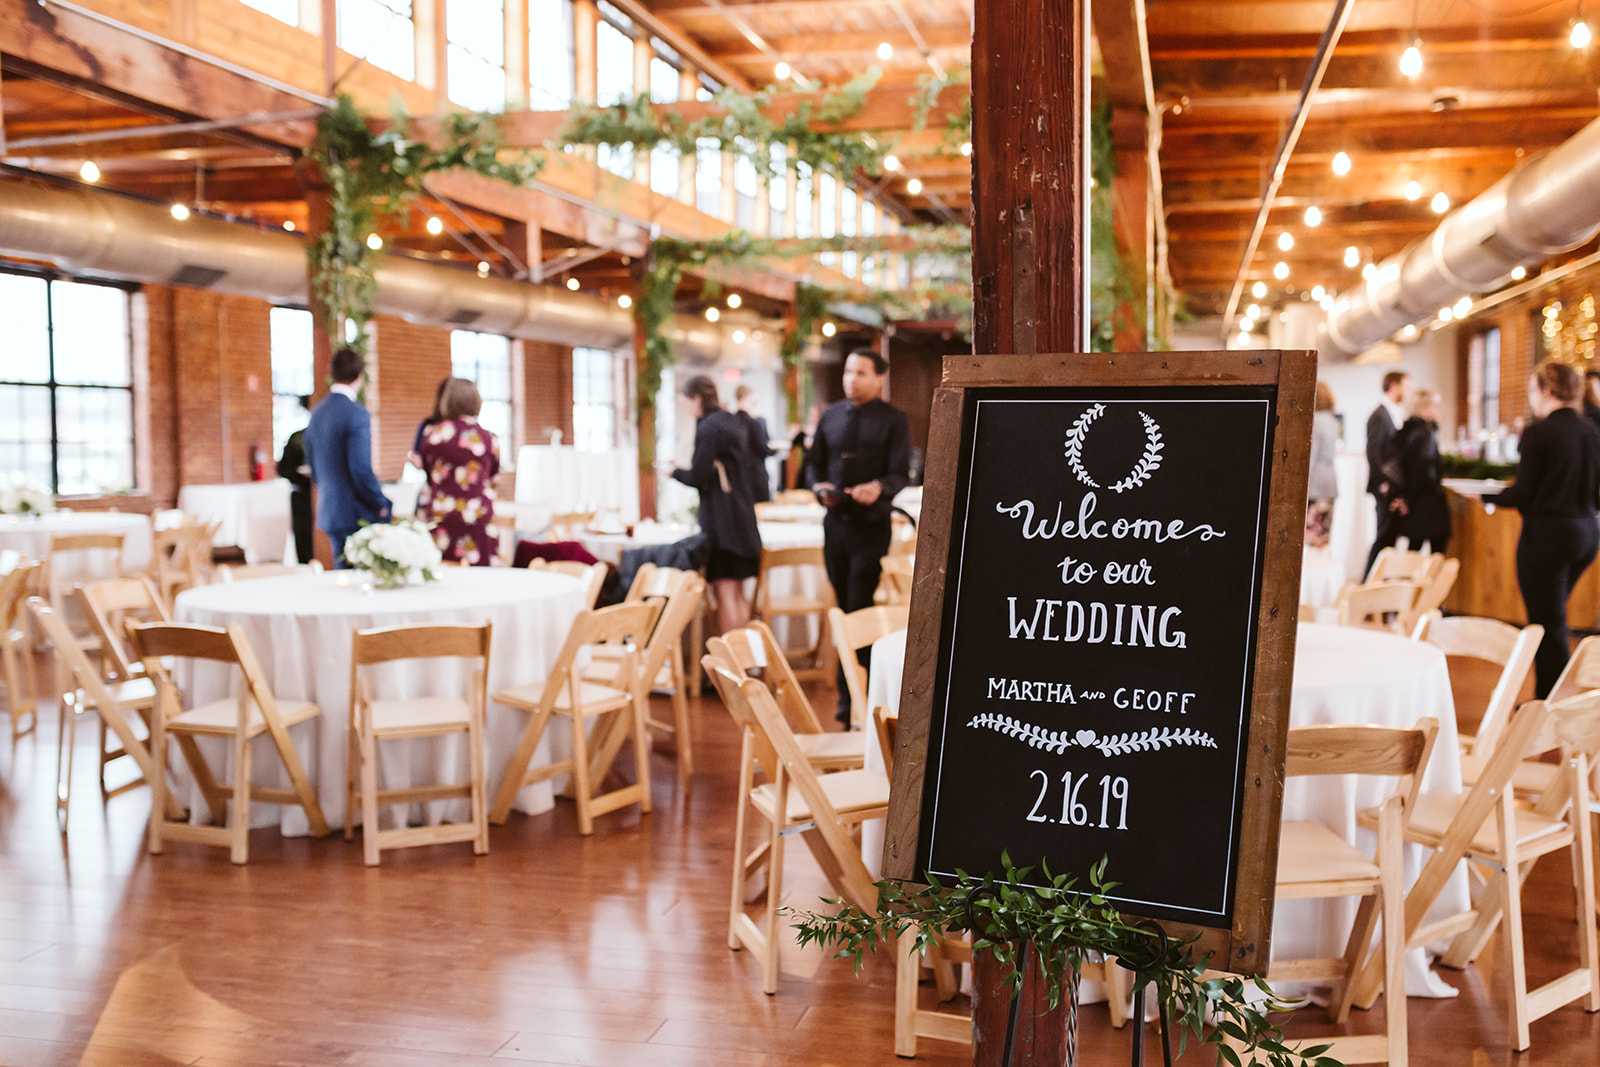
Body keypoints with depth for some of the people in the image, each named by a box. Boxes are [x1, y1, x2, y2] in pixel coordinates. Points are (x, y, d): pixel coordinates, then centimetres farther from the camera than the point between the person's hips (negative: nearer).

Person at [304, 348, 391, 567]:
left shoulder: (316, 413, 9)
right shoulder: (357, 414, -16)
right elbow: (361, 470, -19)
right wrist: (381, 505, -7)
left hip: (328, 513, 8)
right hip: (356, 515, -8)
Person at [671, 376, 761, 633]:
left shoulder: (708, 428, -14)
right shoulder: (732, 423, 14)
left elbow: (698, 477, -15)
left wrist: (675, 471, 3)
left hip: (721, 520, -9)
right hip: (742, 516, 9)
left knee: (724, 593, -7)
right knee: (737, 592, 14)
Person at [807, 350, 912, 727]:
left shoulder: (893, 420, -3)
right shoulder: (831, 416, 11)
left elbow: (900, 473, -9)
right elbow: (816, 462, 15)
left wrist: (878, 487, -30)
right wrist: (820, 486, -7)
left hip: (871, 524, -5)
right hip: (835, 522, 5)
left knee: (859, 610, -8)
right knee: (844, 608, 11)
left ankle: (853, 699, -4)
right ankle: (854, 692, 21)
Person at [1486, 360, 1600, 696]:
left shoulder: (1539, 433, -15)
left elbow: (1523, 494, -14)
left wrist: (1488, 495, 3)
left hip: (1548, 534, -7)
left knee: (1548, 624, 1)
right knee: (1552, 616, 21)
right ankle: (1547, 697, 27)